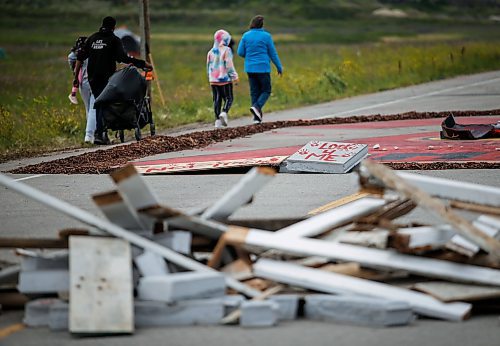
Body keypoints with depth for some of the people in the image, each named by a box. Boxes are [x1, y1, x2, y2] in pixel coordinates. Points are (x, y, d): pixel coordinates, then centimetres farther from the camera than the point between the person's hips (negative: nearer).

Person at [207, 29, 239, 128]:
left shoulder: (211, 52, 8)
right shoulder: (226, 50, -10)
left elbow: (209, 66, 14)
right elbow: (229, 65, -14)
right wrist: (234, 76, -6)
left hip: (214, 80, 5)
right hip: (225, 79, -5)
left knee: (217, 99, 7)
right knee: (228, 98, 2)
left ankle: (218, 120, 3)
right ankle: (224, 112, -22)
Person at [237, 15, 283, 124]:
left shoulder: (246, 36, 1)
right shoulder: (266, 36, -7)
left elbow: (240, 52, 2)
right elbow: (273, 53, -2)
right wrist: (279, 67, 8)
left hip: (250, 68, 4)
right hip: (263, 68, -4)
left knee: (254, 92, 9)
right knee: (266, 91, 7)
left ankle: (257, 117, 5)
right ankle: (256, 107, -19)